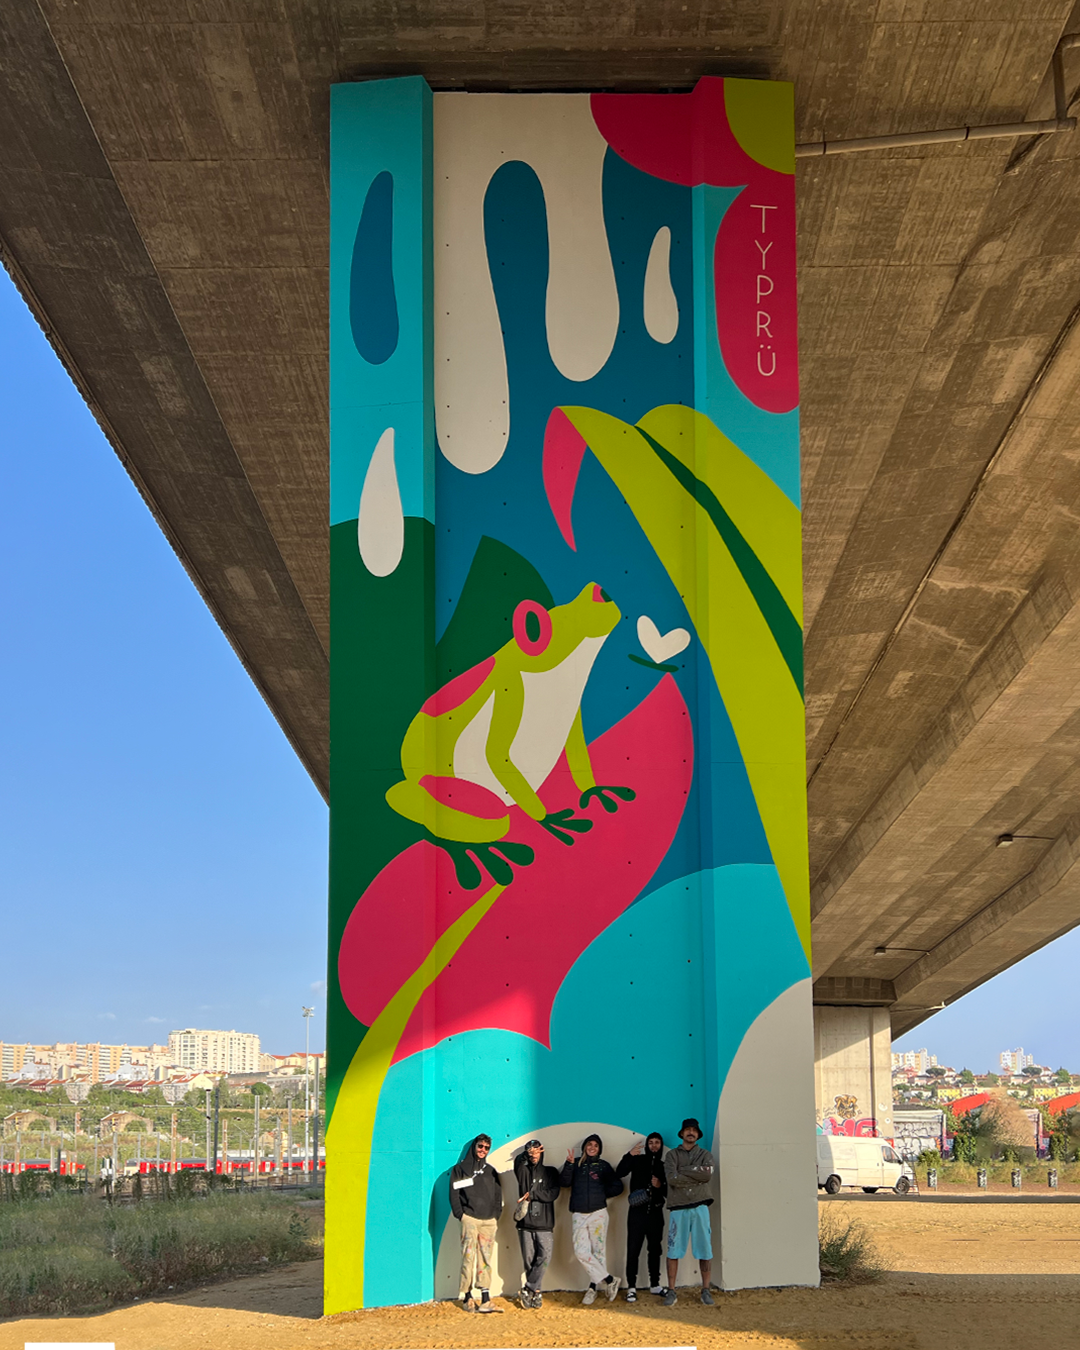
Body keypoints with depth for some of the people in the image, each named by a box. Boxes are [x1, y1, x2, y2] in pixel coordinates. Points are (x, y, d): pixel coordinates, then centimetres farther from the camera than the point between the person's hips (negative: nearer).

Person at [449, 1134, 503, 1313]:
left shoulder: (491, 1171, 18)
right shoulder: (460, 1170, 7)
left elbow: (498, 1197, 18)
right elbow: (454, 1194, 1)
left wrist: (496, 1216, 5)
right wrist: (461, 1215, -9)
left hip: (489, 1221, 4)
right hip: (470, 1219, -3)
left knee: (485, 1260, 1)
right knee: (468, 1258, -8)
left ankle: (486, 1300, -3)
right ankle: (467, 1297, -3)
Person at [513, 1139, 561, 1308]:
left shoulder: (550, 1172, 12)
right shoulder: (524, 1171, 11)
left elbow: (553, 1194, -2)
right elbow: (517, 1163, -14)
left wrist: (531, 1195, -10)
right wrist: (527, 1154, -30)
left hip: (545, 1225, -1)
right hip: (525, 1224, 1)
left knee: (544, 1257, -14)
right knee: (528, 1260, 1)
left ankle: (528, 1289, -5)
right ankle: (535, 1291, 12)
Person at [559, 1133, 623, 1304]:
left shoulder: (603, 1166, 7)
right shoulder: (576, 1164, 9)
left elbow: (617, 1187, 11)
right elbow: (564, 1181, -3)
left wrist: (602, 1194, 1)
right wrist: (569, 1164, -14)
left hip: (598, 1213, -1)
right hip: (579, 1215, 1)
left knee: (598, 1251, -1)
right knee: (581, 1251, -9)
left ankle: (593, 1287, 7)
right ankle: (609, 1280, -1)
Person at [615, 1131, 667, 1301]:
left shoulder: (663, 1166, 12)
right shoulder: (638, 1160, 4)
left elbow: (668, 1192, 11)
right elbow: (619, 1173, -11)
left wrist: (660, 1186, -9)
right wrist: (629, 1155, -23)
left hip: (655, 1212, 3)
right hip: (637, 1211, -3)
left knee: (655, 1249, 9)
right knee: (633, 1249, -6)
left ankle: (655, 1284, 21)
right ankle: (631, 1287, -4)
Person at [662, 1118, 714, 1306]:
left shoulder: (705, 1155, 13)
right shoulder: (672, 1155, 9)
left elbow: (708, 1176, -8)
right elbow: (672, 1178, -9)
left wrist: (683, 1171, -7)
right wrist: (697, 1173, -7)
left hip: (699, 1207, 1)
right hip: (678, 1208, -1)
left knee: (705, 1251, 1)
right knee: (673, 1251, -1)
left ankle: (705, 1291, 10)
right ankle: (671, 1291, 7)